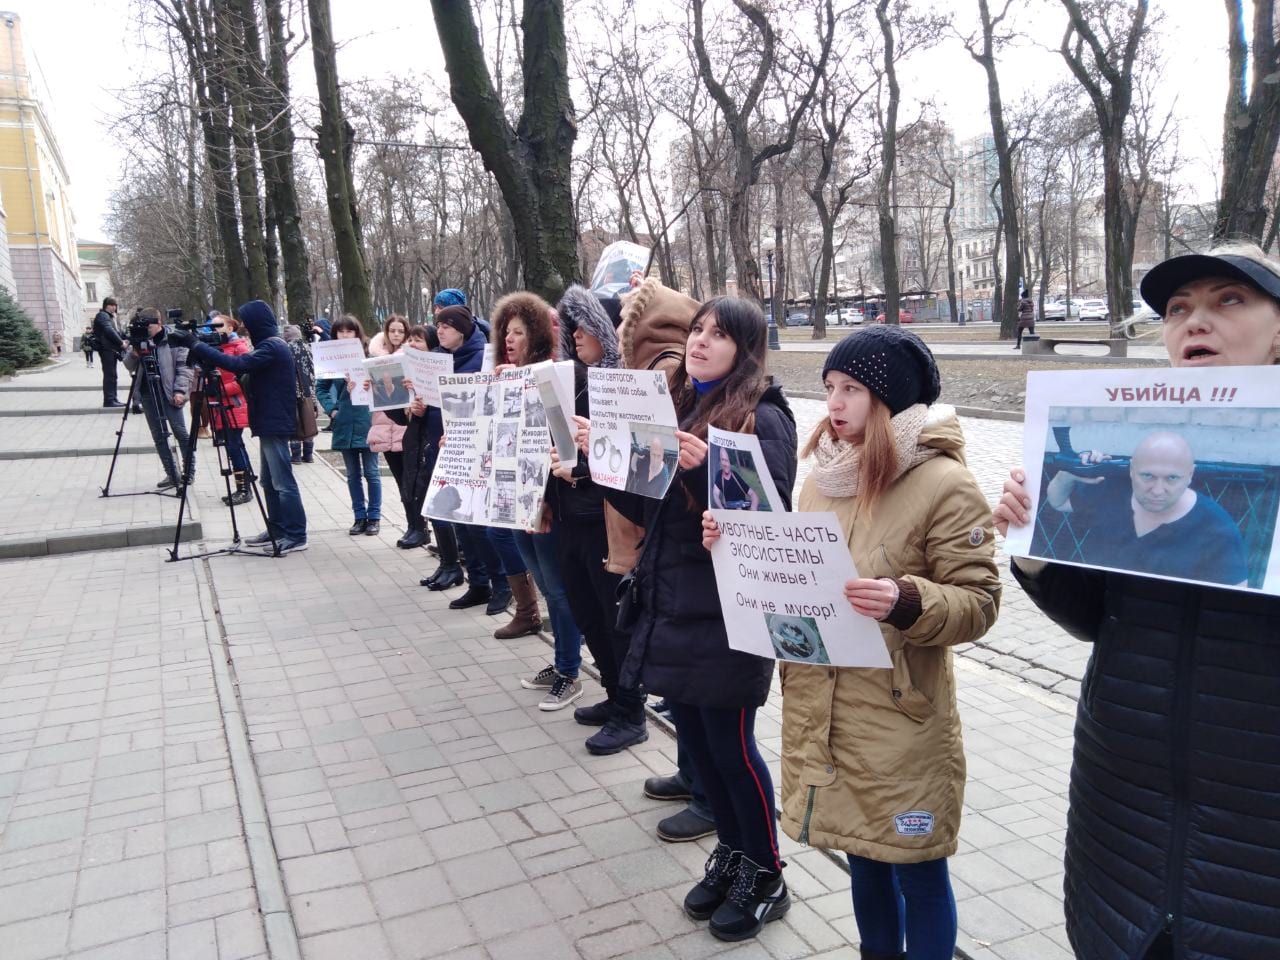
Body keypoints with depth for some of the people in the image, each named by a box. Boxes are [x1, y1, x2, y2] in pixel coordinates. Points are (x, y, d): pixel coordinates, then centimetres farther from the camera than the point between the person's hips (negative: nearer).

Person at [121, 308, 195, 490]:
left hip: (169, 392, -5)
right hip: (147, 393, 5)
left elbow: (184, 366, -7)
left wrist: (180, 390, -16)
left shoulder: (173, 340, -5)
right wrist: (133, 354, -11)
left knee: (180, 432, -5)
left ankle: (189, 471, 9)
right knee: (158, 436, 6)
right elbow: (129, 366, 11)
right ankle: (172, 475, 12)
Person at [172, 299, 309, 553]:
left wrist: (196, 345, -24)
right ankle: (277, 530, 23)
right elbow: (247, 368, 18)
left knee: (283, 482, -6)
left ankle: (296, 536, -1)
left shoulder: (271, 347, -17)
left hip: (275, 424, -11)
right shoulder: (271, 345, 16)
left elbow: (237, 365, -27)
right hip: (270, 423, 11)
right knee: (268, 481, 15)